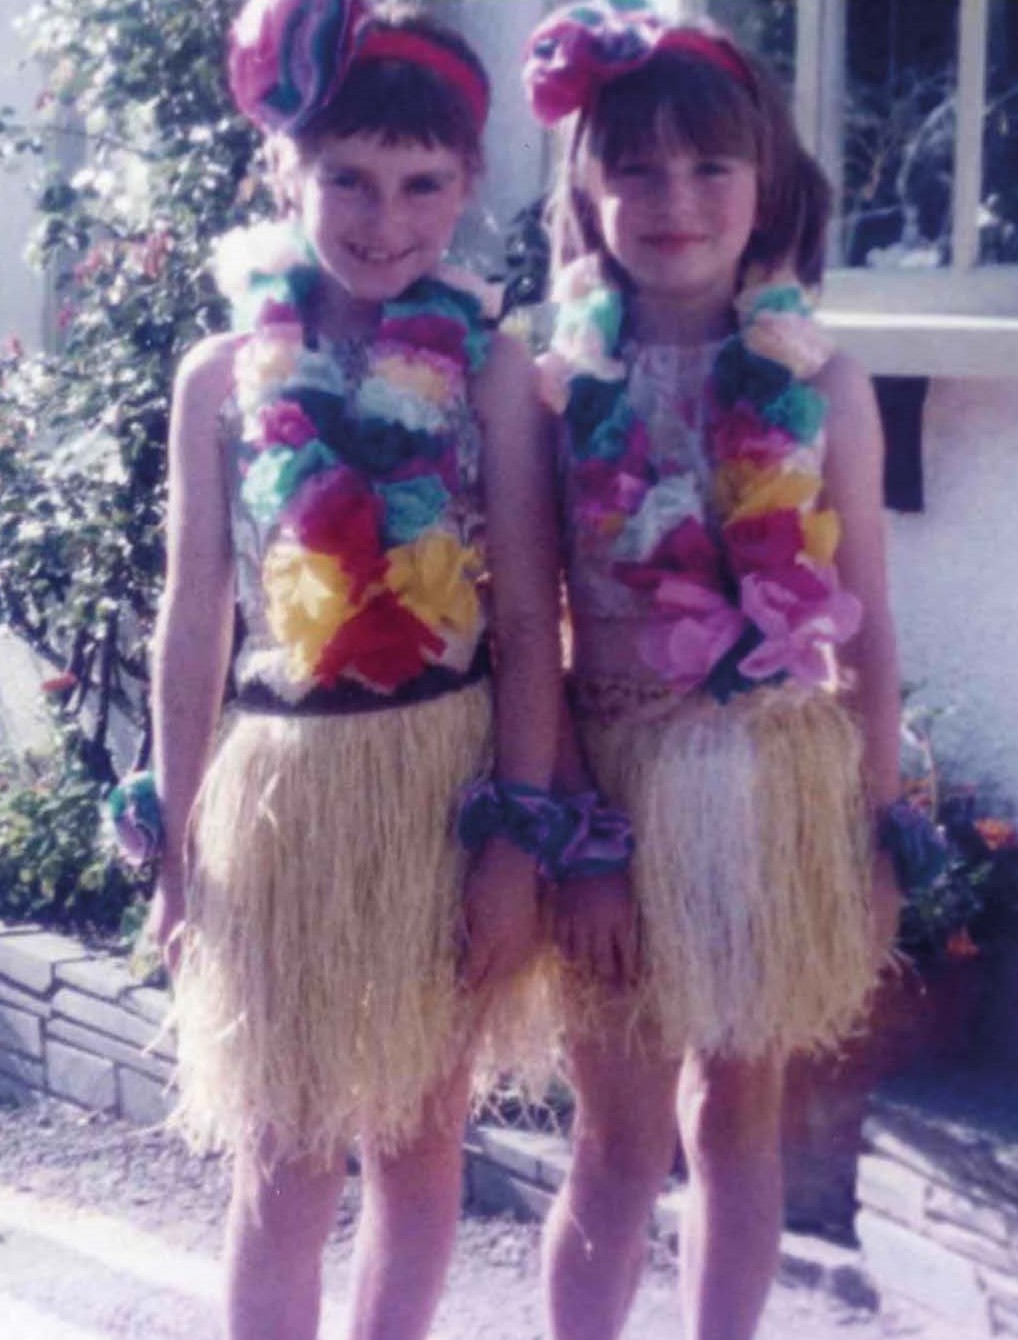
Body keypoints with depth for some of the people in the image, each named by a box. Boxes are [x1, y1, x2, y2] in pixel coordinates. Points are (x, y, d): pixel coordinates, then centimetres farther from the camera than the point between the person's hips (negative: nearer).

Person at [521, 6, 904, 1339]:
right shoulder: (558, 389, -5)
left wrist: (879, 830, 2)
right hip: (618, 781, -1)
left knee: (738, 1117, 13)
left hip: (782, 785, 1)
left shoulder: (822, 387, -1)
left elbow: (866, 627, 3)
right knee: (620, 1139, 8)